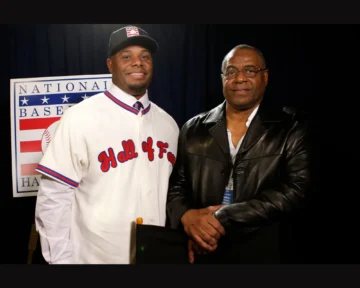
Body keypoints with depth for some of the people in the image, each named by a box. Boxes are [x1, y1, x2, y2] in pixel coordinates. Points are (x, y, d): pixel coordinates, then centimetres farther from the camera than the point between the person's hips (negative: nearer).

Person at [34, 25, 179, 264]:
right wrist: (61, 260, -11)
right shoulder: (80, 118, -12)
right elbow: (54, 196, -12)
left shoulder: (168, 124, 3)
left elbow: (175, 192, 9)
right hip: (97, 257, -4)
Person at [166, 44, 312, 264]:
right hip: (202, 255, 2)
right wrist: (187, 216, -16)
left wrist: (222, 217, -19)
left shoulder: (292, 128, -4)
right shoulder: (193, 129, 4)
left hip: (262, 255, -2)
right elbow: (175, 185, 6)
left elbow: (296, 191, -14)